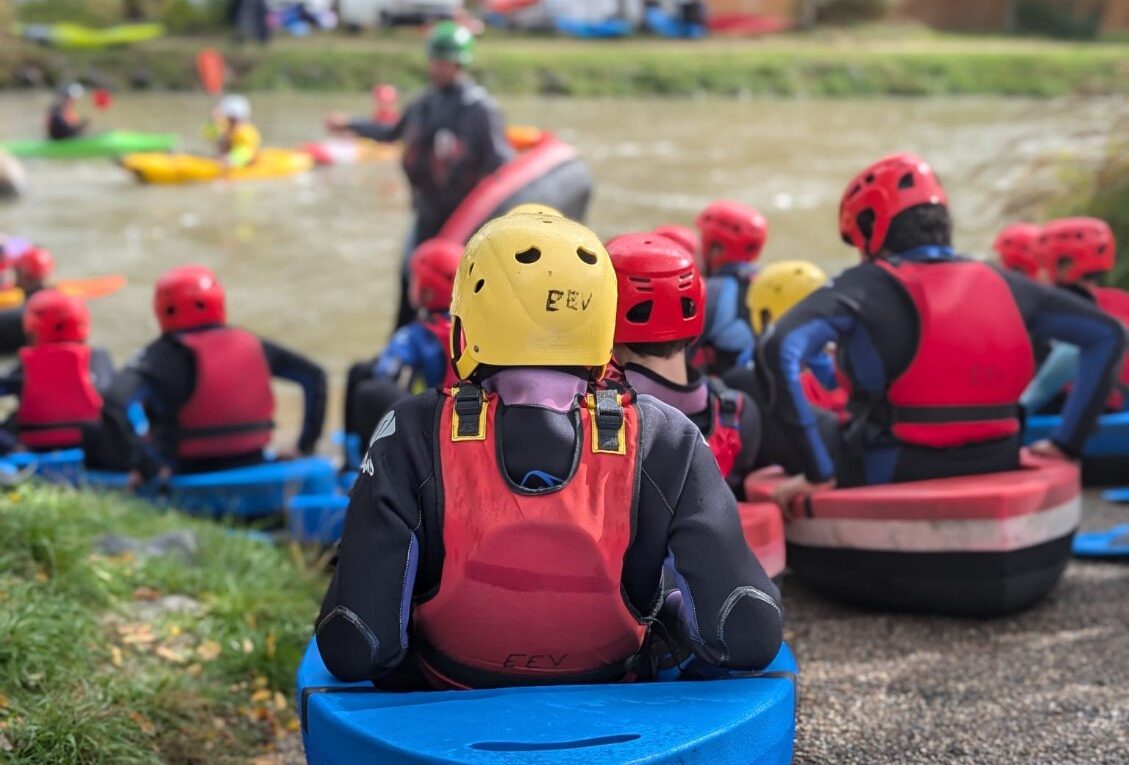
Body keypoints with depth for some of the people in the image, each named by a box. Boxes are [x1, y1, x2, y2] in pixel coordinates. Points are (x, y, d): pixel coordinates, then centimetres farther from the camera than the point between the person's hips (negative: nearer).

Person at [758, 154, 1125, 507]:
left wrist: (817, 471, -19)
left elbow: (780, 349, -21)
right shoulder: (999, 283, 8)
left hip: (890, 482, -5)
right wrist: (1067, 442, 13)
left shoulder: (866, 286, -6)